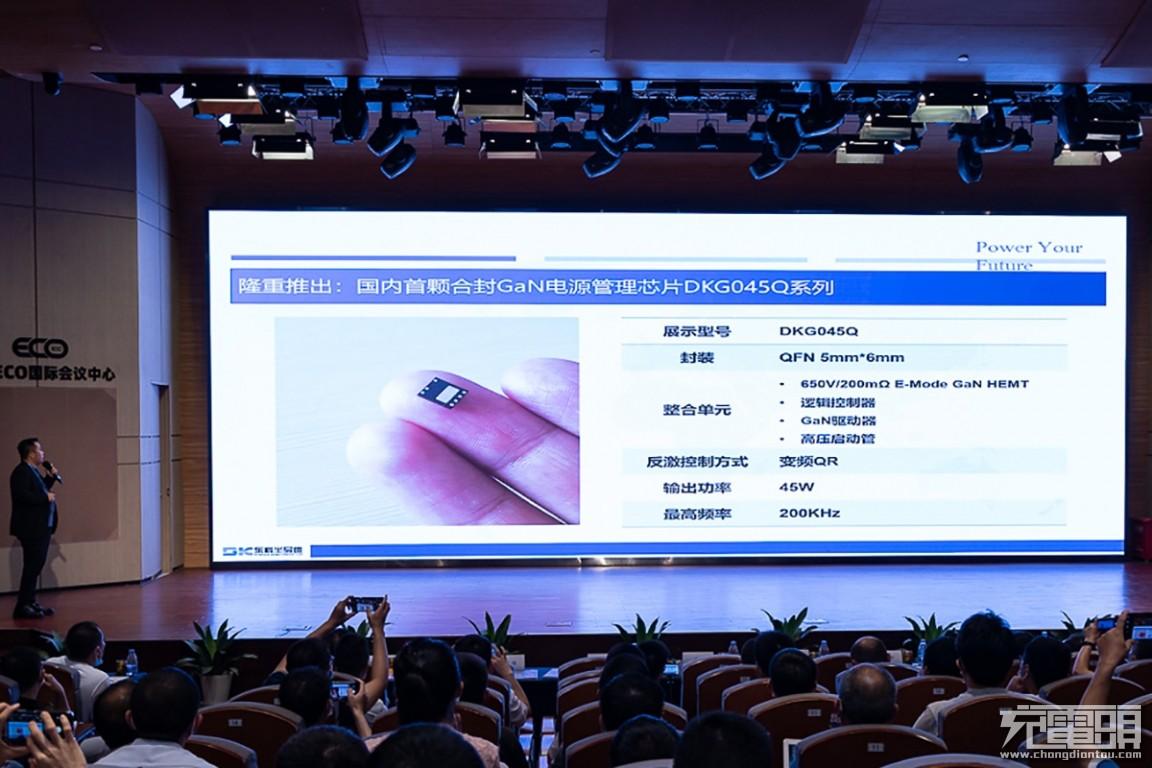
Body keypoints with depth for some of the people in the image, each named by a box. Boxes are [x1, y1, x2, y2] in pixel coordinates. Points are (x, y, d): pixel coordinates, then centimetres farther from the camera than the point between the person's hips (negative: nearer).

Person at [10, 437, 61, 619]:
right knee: (32, 566, -8)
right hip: (31, 528, -10)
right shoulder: (21, 472, -15)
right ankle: (22, 606, -4)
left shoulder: (33, 471, 16)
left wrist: (51, 477, 9)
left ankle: (30, 602, 21)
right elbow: (22, 495, -27)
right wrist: (46, 497, -20)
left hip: (41, 527, 10)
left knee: (36, 565, 14)